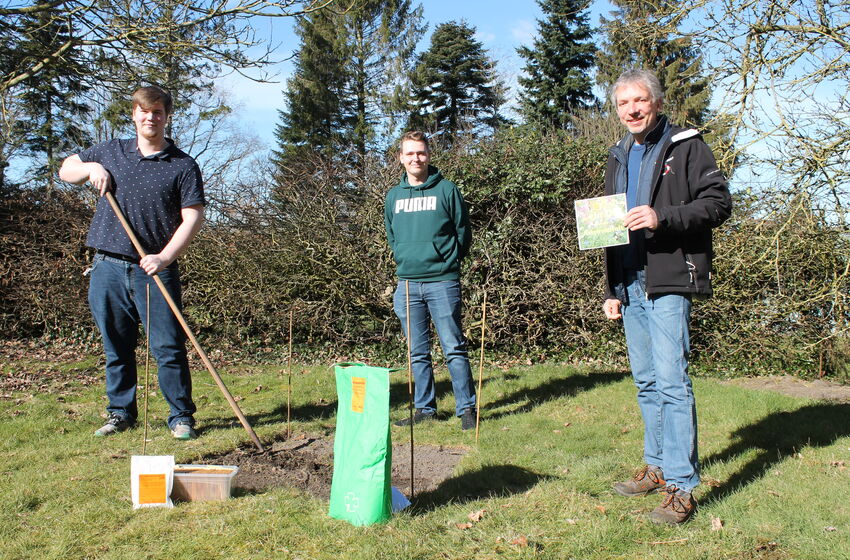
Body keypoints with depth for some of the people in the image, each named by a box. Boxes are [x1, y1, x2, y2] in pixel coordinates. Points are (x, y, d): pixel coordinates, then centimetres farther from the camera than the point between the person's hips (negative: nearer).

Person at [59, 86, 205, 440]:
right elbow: (65, 170, 26)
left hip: (155, 270, -3)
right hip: (108, 268, 4)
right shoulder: (110, 152, 14)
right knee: (116, 347, 11)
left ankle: (181, 416, 7)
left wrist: (164, 258, -17)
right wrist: (90, 168, 3)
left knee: (168, 347, -4)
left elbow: (193, 217, -6)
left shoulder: (183, 166, 2)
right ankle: (120, 413, 23)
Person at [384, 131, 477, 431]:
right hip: (408, 284, 4)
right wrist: (405, 262, 12)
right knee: (418, 353, 10)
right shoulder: (393, 196, 12)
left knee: (454, 349, -2)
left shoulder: (446, 190, 1)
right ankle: (424, 408, 20)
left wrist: (447, 263, 2)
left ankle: (467, 408, 6)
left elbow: (463, 233, 4)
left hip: (442, 282, -4)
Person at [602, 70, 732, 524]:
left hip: (669, 281, -7)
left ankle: (681, 487, -4)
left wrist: (663, 218, -22)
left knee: (671, 380, -10)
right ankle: (657, 468, 24)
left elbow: (718, 203, -8)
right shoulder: (619, 158, 20)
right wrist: (612, 290, 17)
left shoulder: (685, 146, 0)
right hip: (630, 285, 7)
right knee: (647, 382, 13)